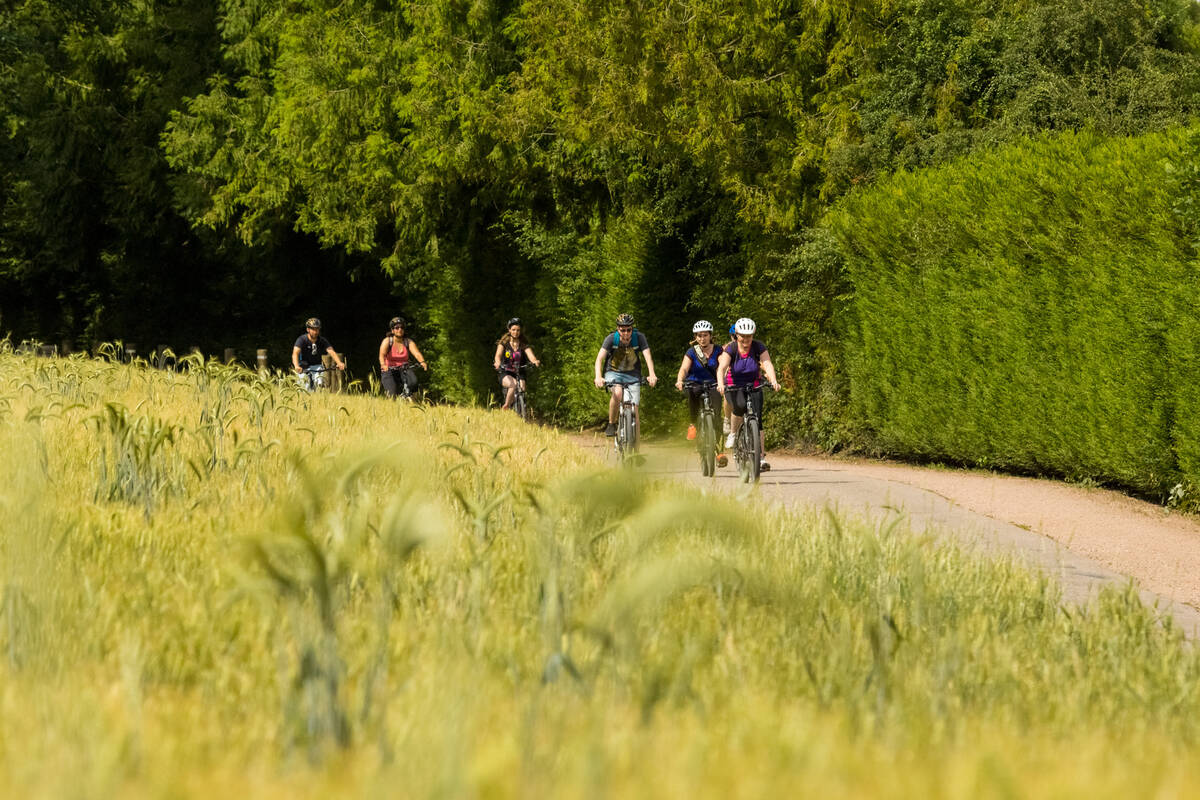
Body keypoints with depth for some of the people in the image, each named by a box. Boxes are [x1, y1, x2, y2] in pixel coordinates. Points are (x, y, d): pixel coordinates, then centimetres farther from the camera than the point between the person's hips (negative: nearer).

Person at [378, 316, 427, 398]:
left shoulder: (408, 342, -6)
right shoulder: (387, 341, -10)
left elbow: (417, 353, -21)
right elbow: (382, 355, -26)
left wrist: (422, 362, -43)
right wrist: (383, 365, -47)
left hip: (404, 370, 2)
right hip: (389, 371, -2)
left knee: (413, 382, -31)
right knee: (392, 396, -19)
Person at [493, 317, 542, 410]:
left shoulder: (524, 344, -1)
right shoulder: (504, 342, -3)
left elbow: (530, 354, -17)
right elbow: (498, 355, -18)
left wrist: (535, 361, -41)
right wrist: (497, 363, -42)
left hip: (519, 374, 2)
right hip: (505, 374, -2)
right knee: (513, 384, -35)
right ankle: (506, 407, -20)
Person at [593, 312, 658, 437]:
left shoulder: (639, 337, -17)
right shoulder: (611, 338, -19)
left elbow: (648, 357, -26)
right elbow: (599, 359, -27)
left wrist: (652, 375, -45)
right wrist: (598, 377, -45)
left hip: (632, 375, 1)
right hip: (613, 372, -1)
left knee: (634, 408, -9)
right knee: (617, 393, -33)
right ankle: (611, 425, -16)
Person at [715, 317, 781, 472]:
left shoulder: (759, 347, -12)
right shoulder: (730, 349, -15)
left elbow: (767, 364, -26)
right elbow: (722, 367, -29)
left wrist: (773, 381, -45)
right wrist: (720, 383, -48)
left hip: (754, 387, 1)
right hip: (734, 387, -1)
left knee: (757, 419, -15)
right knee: (740, 406, -34)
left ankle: (761, 457, -12)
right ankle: (733, 433, -7)